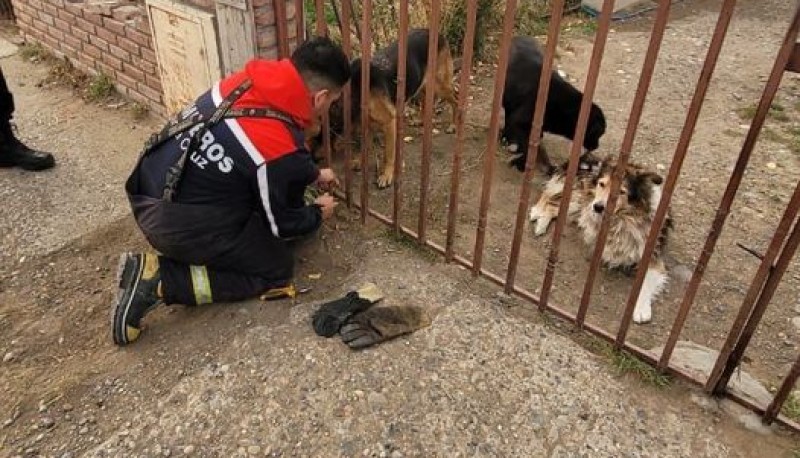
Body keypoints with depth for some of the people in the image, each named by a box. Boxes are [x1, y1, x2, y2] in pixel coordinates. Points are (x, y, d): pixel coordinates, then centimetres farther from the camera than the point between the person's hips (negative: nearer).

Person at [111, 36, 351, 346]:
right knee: (277, 269, 6)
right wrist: (318, 213, 12)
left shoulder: (248, 82, -4)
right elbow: (282, 225, -8)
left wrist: (312, 174, 27)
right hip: (177, 224, -8)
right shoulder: (281, 150, -27)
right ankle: (157, 279, -3)